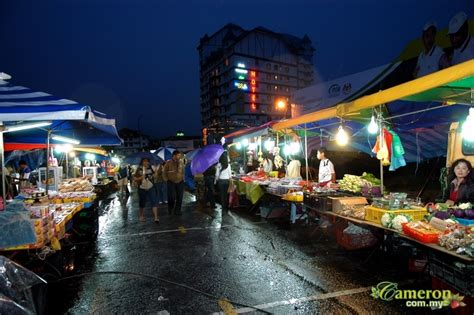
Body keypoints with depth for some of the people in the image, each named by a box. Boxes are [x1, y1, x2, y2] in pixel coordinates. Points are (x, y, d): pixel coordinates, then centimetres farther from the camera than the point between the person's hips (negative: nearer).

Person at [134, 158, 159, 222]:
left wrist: (153, 176, -2)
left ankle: (156, 217, -11)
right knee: (142, 202, 12)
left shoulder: (150, 168, 3)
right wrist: (141, 178, -21)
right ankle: (142, 216, 35)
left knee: (154, 201, -10)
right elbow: (135, 179, -4)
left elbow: (153, 175, 19)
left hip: (151, 188, 1)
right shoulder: (139, 169, -5)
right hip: (142, 188, -1)